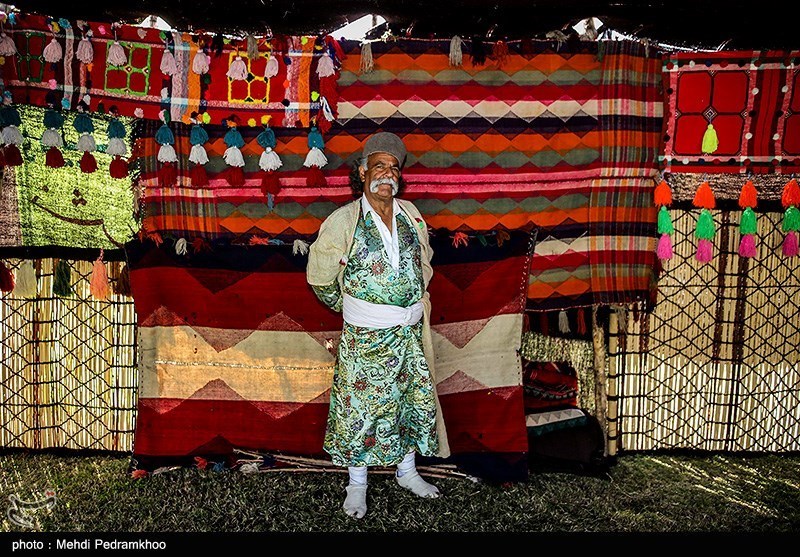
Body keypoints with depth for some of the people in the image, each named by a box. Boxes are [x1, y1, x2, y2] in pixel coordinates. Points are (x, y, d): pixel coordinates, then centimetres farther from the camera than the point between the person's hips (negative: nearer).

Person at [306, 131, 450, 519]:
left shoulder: (410, 215, 4)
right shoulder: (344, 221, -10)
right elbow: (320, 277, 0)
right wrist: (351, 309, 8)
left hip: (410, 333, 5)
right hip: (365, 337, -5)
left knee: (414, 400, 15)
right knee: (359, 407, 5)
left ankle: (407, 471, 36)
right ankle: (357, 483, 25)